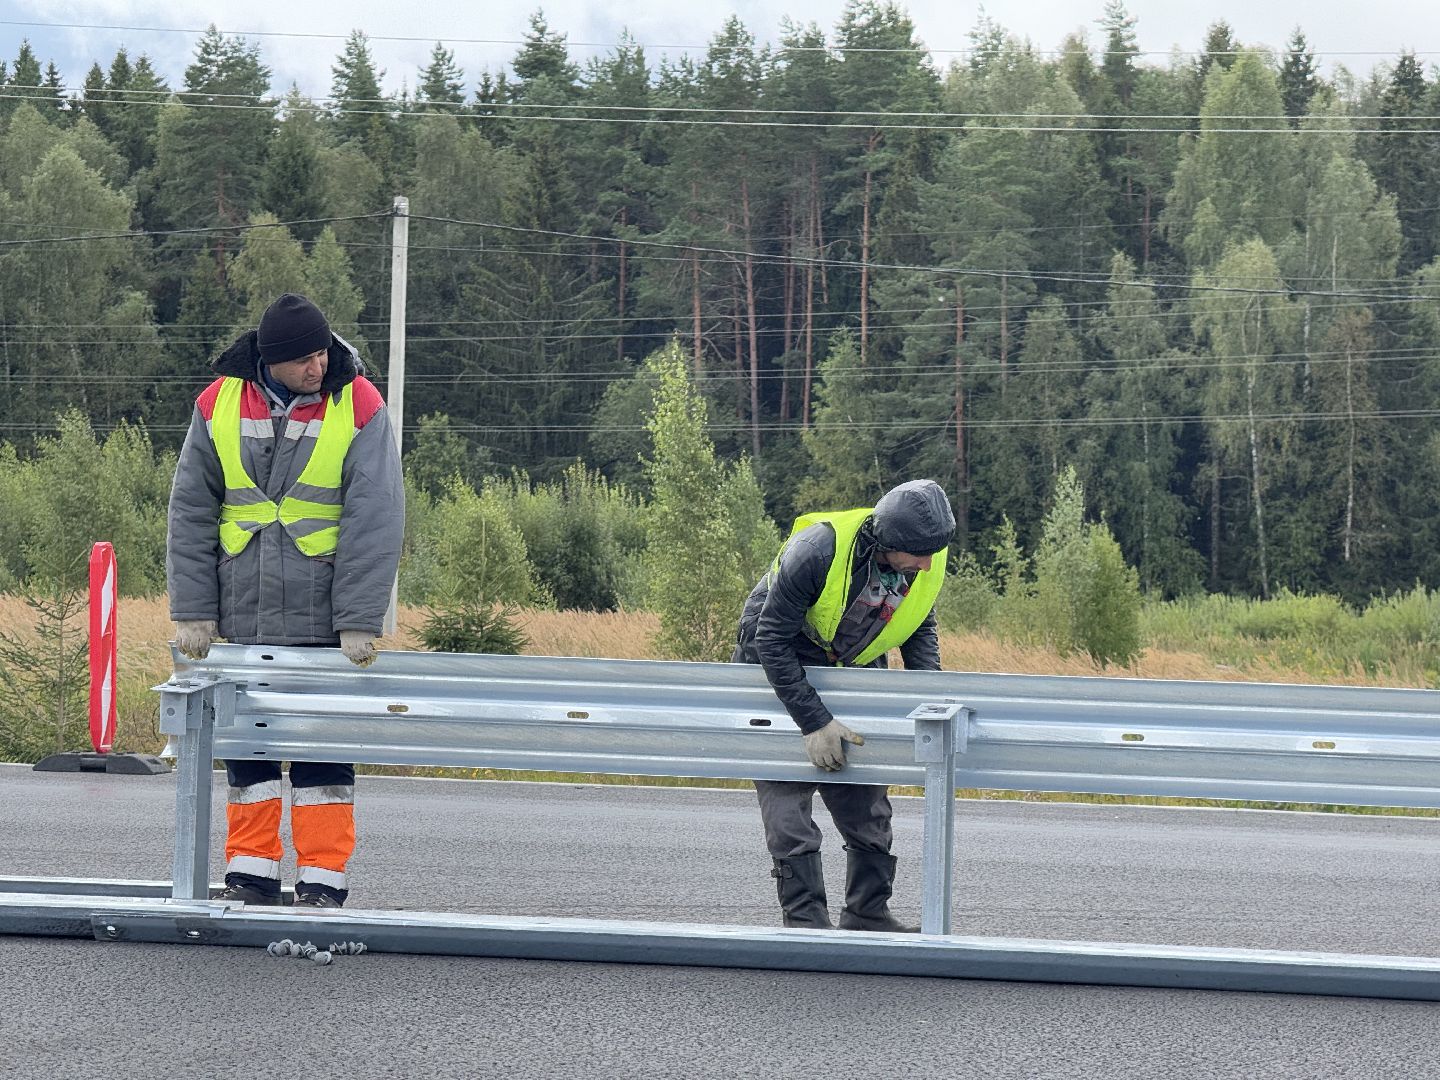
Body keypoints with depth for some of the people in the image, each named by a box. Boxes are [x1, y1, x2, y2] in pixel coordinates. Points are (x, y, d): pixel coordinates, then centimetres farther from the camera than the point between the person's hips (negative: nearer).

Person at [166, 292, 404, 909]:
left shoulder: (359, 407, -7)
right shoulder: (219, 404, 0)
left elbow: (374, 519, -11)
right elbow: (190, 513, 5)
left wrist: (360, 620, -16)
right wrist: (193, 611, 0)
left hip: (325, 619, -3)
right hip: (243, 617, 3)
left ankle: (322, 881, 8)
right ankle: (251, 876, 18)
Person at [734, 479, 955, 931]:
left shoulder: (927, 563, -16)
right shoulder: (815, 552, -35)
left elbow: (920, 631, 4)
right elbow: (772, 640, -29)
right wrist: (815, 721, -32)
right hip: (779, 669, -5)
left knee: (866, 804, 6)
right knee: (788, 800, -11)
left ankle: (867, 915, 17)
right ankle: (806, 922, -9)